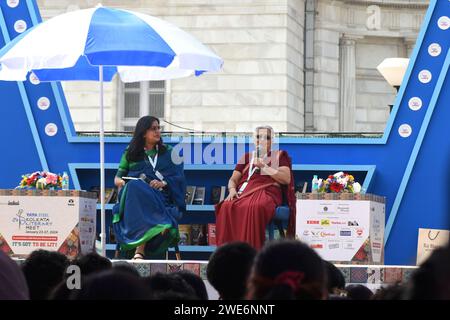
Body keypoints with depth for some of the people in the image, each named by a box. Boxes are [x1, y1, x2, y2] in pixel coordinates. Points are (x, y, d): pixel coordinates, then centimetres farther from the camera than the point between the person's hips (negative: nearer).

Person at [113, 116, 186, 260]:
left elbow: (179, 177, 10)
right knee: (135, 186, -37)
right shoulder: (131, 153, 22)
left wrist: (164, 183, -11)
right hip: (133, 193, 1)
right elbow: (119, 175, 17)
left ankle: (140, 249, -49)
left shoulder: (169, 152, 20)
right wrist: (119, 181, -8)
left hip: (161, 194, -1)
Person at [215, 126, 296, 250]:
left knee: (255, 207, -41)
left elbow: (286, 179, 4)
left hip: (266, 192, -3)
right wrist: (232, 190, -2)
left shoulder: (279, 155, 19)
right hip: (243, 192, 3)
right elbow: (233, 180, 22)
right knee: (226, 207, -33)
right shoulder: (247, 157, 28)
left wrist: (264, 166, -2)